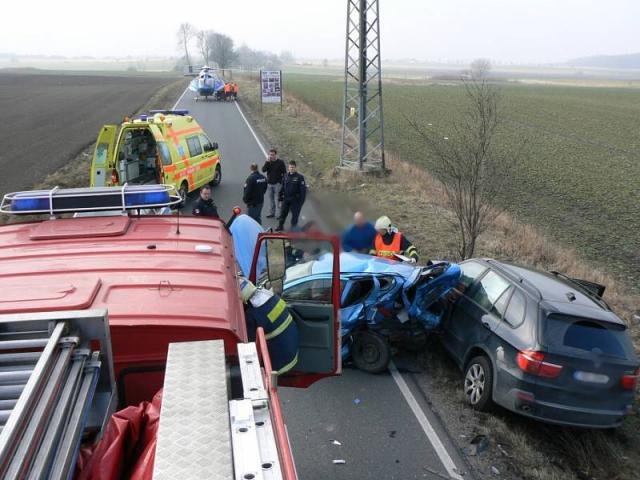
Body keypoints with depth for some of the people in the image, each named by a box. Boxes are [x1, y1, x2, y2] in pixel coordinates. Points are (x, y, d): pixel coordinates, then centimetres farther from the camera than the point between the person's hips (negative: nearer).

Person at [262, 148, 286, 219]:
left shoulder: (280, 162, -6)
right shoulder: (268, 162, 5)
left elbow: (284, 173, -5)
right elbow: (263, 170, -8)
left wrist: (282, 181, -12)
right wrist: (267, 162, -18)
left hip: (277, 184, -5)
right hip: (269, 183, 5)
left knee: (278, 199, -5)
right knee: (270, 199, 12)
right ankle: (272, 213, 23)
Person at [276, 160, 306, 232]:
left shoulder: (300, 177, -11)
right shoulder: (286, 176, 4)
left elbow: (303, 189, -11)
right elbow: (282, 187, 13)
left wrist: (302, 200, -15)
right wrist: (281, 195, 10)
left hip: (295, 199, -4)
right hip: (286, 198, 4)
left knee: (295, 214, 6)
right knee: (283, 212, 10)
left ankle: (294, 227, 20)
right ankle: (280, 226, 23)